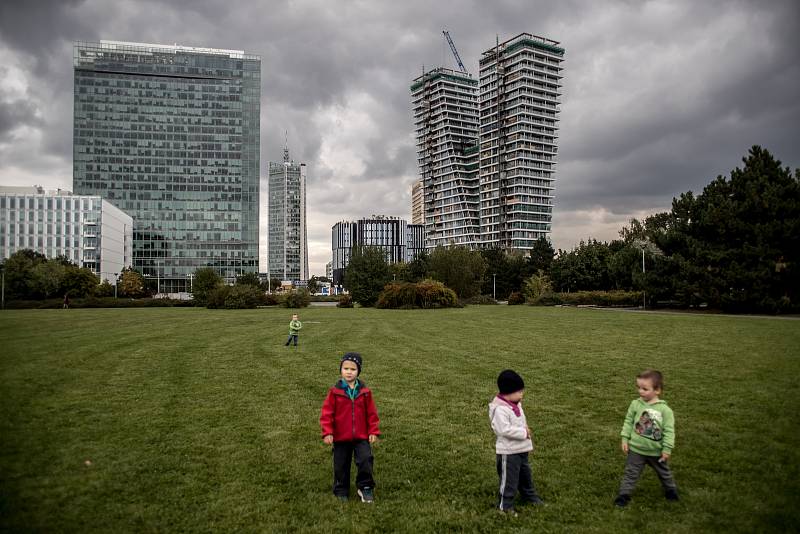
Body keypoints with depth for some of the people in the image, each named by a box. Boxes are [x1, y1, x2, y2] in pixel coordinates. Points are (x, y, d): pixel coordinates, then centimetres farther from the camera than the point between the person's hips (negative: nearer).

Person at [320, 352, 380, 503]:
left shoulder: (365, 391, -3)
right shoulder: (334, 392, -7)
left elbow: (371, 413, 2)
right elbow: (327, 413, -6)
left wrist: (373, 431, -1)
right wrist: (327, 432, -12)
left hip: (361, 436, 0)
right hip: (340, 437, 0)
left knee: (365, 459, -13)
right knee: (341, 465, 11)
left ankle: (365, 487, 7)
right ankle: (341, 491, 29)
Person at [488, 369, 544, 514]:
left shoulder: (516, 404, 4)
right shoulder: (500, 409, -27)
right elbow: (504, 429, -33)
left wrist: (525, 429, -3)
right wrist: (523, 433, -25)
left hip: (521, 449, 9)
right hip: (508, 451, -9)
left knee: (525, 474, 26)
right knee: (509, 479, 2)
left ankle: (530, 496, 44)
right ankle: (505, 505, 18)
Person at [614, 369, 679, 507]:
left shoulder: (664, 409, -17)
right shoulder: (635, 404, -10)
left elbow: (669, 430, -12)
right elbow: (628, 422, -1)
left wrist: (667, 448, -12)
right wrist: (625, 439, -4)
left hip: (656, 451, -1)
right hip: (636, 449, 1)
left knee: (664, 472, 23)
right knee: (631, 473, 7)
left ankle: (671, 489, 48)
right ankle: (624, 494, 19)